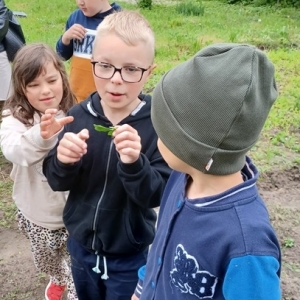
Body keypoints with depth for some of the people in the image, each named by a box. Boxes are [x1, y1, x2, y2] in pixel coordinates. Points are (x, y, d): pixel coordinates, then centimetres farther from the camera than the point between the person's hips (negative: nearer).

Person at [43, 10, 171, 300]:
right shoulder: (78, 115, -11)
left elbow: (156, 196, -20)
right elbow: (57, 181, -6)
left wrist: (134, 164, -39)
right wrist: (63, 162, -28)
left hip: (129, 254, -3)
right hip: (80, 243, 4)